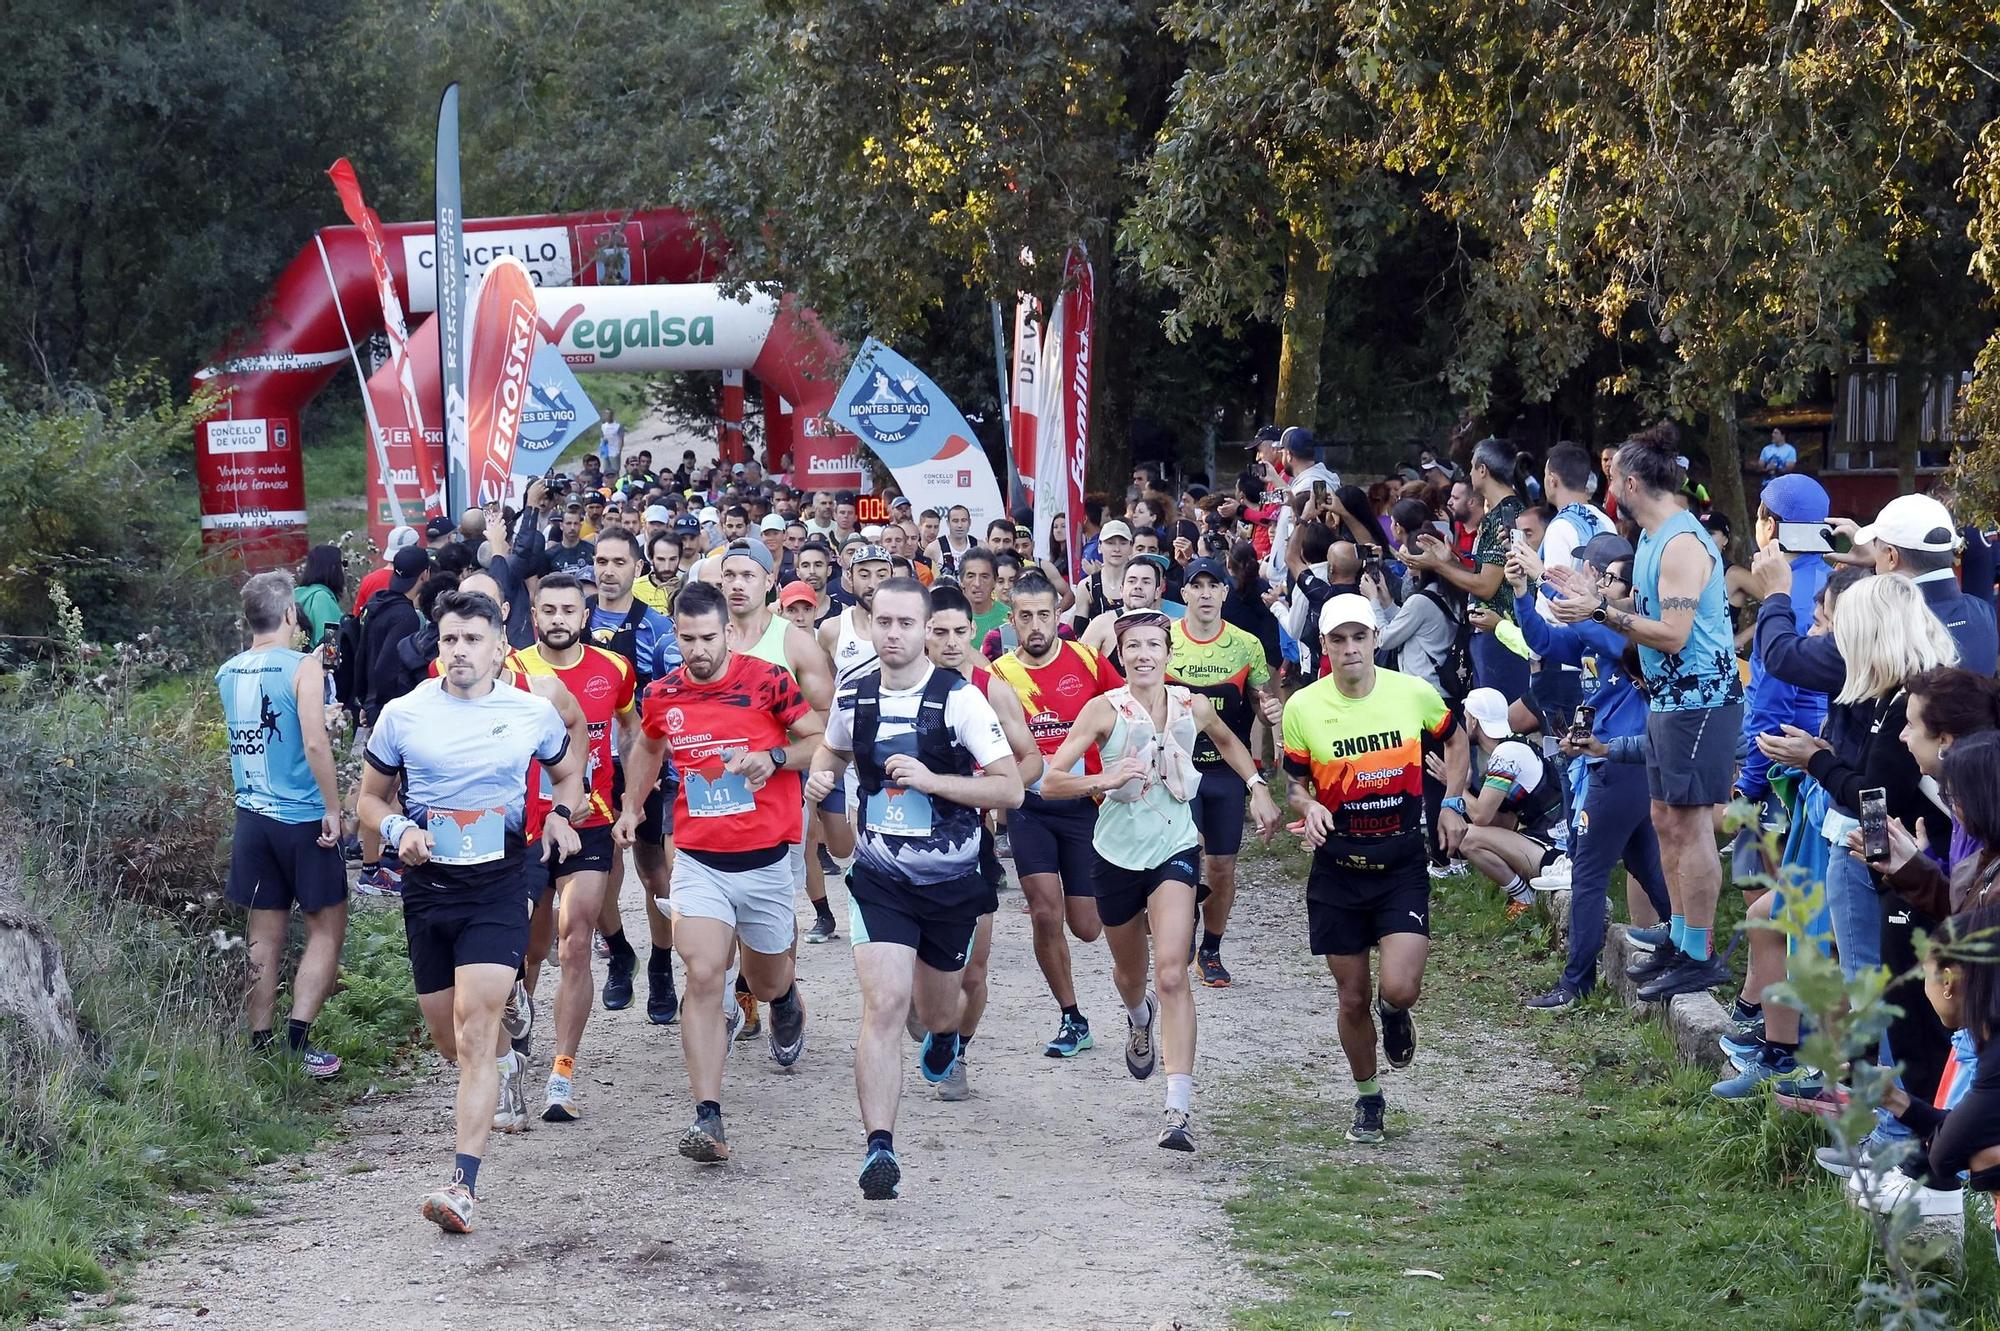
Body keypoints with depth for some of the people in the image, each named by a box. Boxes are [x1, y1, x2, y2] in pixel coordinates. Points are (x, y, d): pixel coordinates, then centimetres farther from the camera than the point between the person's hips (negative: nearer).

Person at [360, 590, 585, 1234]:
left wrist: (561, 813, -3)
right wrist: (400, 831, -10)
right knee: (448, 1038, 12)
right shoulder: (402, 715, 0)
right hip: (427, 886, 3)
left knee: (474, 1031, -16)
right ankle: (504, 1066, 50)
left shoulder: (534, 712, 0)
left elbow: (569, 773, 19)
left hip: (497, 889, -3)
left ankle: (463, 1185, -20)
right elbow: (372, 796, 12)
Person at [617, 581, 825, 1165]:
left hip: (766, 860, -1)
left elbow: (820, 739, -1)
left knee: (767, 981, 16)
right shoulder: (662, 695, 1)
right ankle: (707, 1117, -19)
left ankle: (786, 1001, 57)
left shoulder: (767, 680, -9)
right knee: (703, 977, -17)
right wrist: (631, 806, 21)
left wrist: (773, 757, -18)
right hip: (699, 862, 1)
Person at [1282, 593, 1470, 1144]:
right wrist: (1309, 807, -17)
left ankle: (1394, 1013, 23)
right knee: (1352, 997, 6)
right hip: (1337, 867, 1)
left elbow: (1454, 738, 15)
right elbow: (1295, 783, 5)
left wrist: (1452, 803, 5)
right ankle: (1367, 1099, 28)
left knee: (1399, 988, -16)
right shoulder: (1303, 707, -6)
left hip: (1402, 865, -1)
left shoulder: (1414, 693, -5)